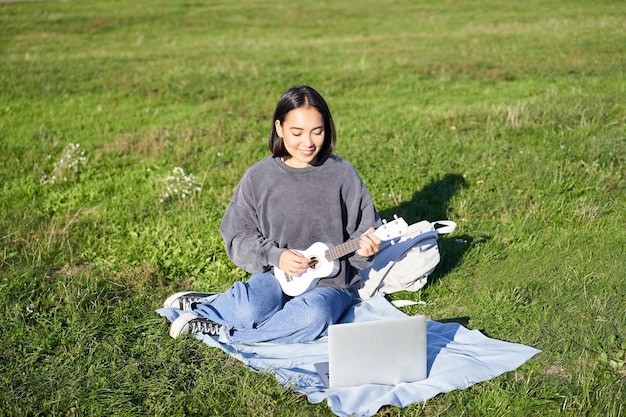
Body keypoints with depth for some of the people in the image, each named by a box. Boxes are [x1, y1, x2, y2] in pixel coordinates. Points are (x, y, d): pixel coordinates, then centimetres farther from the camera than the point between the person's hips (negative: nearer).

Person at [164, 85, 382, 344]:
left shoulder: (342, 174, -5)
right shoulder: (258, 177, -3)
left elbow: (365, 233, 1)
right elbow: (237, 237, 0)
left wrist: (364, 248, -22)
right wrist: (275, 256, -15)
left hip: (331, 282, 0)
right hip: (276, 274, 0)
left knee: (314, 317, -33)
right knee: (250, 310, -33)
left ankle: (221, 332, -16)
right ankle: (200, 305, 0)